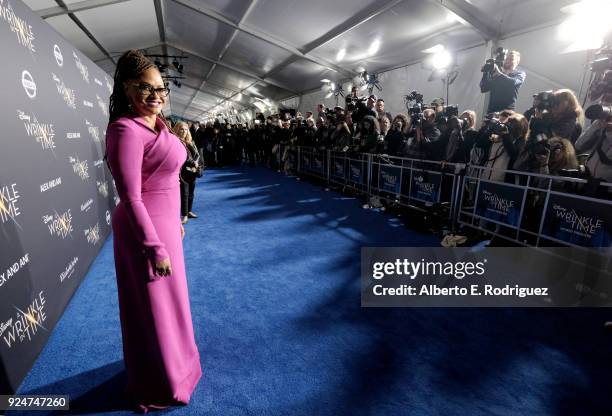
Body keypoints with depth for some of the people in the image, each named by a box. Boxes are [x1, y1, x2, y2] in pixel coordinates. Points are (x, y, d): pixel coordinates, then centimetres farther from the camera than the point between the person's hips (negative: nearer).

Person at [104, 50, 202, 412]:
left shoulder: (157, 122, 7)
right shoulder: (126, 128, -21)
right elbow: (131, 197, -23)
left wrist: (175, 221, 19)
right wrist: (155, 247, -22)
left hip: (162, 223, 9)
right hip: (144, 230, -9)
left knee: (167, 299, 25)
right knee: (152, 306, 10)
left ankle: (169, 358, 51)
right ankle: (158, 386, 35)